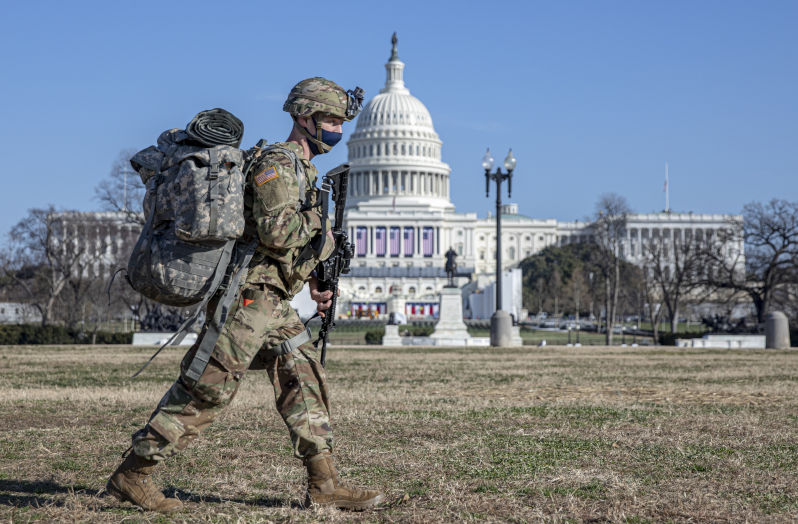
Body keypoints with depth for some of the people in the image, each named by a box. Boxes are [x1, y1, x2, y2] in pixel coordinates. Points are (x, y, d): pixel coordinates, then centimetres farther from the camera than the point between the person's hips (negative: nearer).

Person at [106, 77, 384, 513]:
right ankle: (132, 474, 1)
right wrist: (316, 221, -8)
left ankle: (324, 484, 11)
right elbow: (275, 231, -25)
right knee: (209, 386, -7)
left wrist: (311, 284, 19)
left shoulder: (301, 167, 20)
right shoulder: (279, 162, -12)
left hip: (273, 300, 10)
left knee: (303, 379, 7)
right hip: (250, 293, -10)